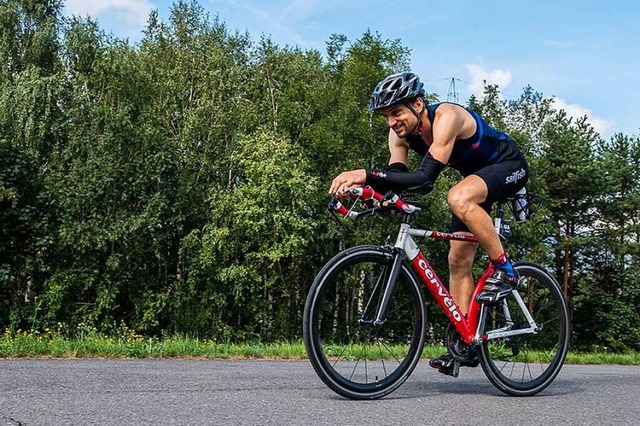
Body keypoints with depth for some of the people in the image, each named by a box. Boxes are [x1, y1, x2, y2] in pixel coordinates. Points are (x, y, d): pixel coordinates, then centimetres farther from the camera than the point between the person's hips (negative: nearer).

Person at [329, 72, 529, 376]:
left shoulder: (446, 117, -35)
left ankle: (503, 270, -19)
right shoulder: (401, 132, -12)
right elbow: (397, 178, -18)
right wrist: (362, 184, -37)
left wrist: (367, 174, -51)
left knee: (458, 197, -38)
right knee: (458, 259, 2)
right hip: (476, 174, 8)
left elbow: (424, 179, -43)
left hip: (509, 166, -8)